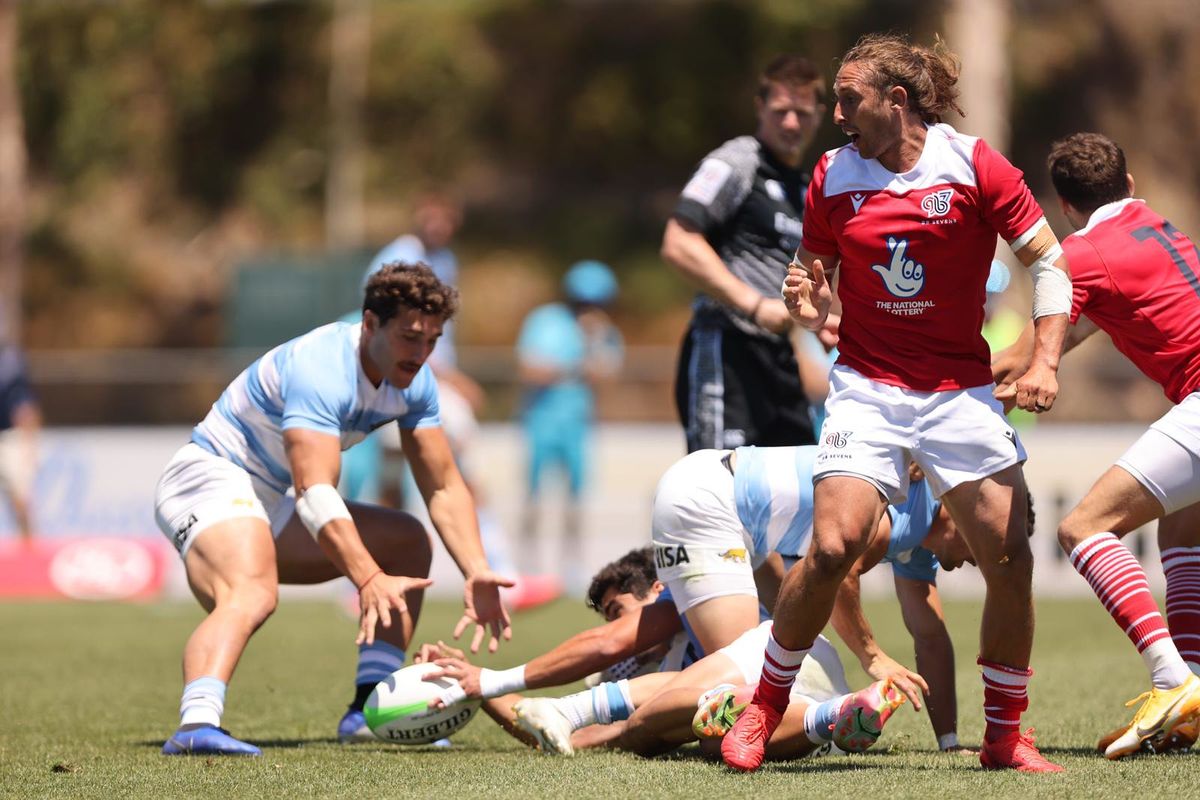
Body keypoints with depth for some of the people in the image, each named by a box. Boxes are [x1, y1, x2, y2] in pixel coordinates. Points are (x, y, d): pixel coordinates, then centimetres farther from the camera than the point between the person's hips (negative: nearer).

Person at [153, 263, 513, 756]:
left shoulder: (414, 383, 0)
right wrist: (369, 580, -48)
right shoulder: (321, 369, -28)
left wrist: (476, 572, -13)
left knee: (407, 541, 10)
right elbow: (314, 491, -38)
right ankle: (196, 725, -62)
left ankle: (369, 708, 2)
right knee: (254, 594, -38)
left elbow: (443, 488, 2)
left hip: (270, 503, 10)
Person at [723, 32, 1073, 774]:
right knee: (833, 547, -17)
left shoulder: (973, 164, -6)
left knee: (1010, 557, -8)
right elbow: (815, 270, 15)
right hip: (868, 388, 0)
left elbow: (1049, 259, -1)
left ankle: (1005, 734, 9)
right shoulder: (833, 177, 2)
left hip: (960, 391, 0)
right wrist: (807, 301, -9)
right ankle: (763, 711, 0)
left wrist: (1045, 361, -11)